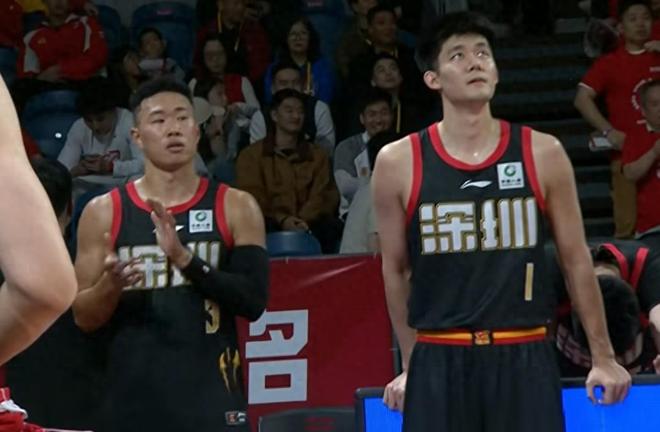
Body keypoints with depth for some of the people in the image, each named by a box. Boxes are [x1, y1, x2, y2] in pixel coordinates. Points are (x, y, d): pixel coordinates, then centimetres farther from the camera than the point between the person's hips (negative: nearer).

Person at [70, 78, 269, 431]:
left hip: (211, 398, -1)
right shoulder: (104, 212, 4)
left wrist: (185, 259, -20)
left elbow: (253, 300, -8)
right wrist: (109, 286, -18)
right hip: (132, 398, 1)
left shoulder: (235, 207, 3)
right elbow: (83, 318, 4)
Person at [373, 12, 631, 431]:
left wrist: (603, 357, 11)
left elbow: (576, 259, 8)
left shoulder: (542, 153, 1)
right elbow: (396, 271, 11)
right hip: (439, 362, 0)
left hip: (526, 359, 1)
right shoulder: (399, 163, 0)